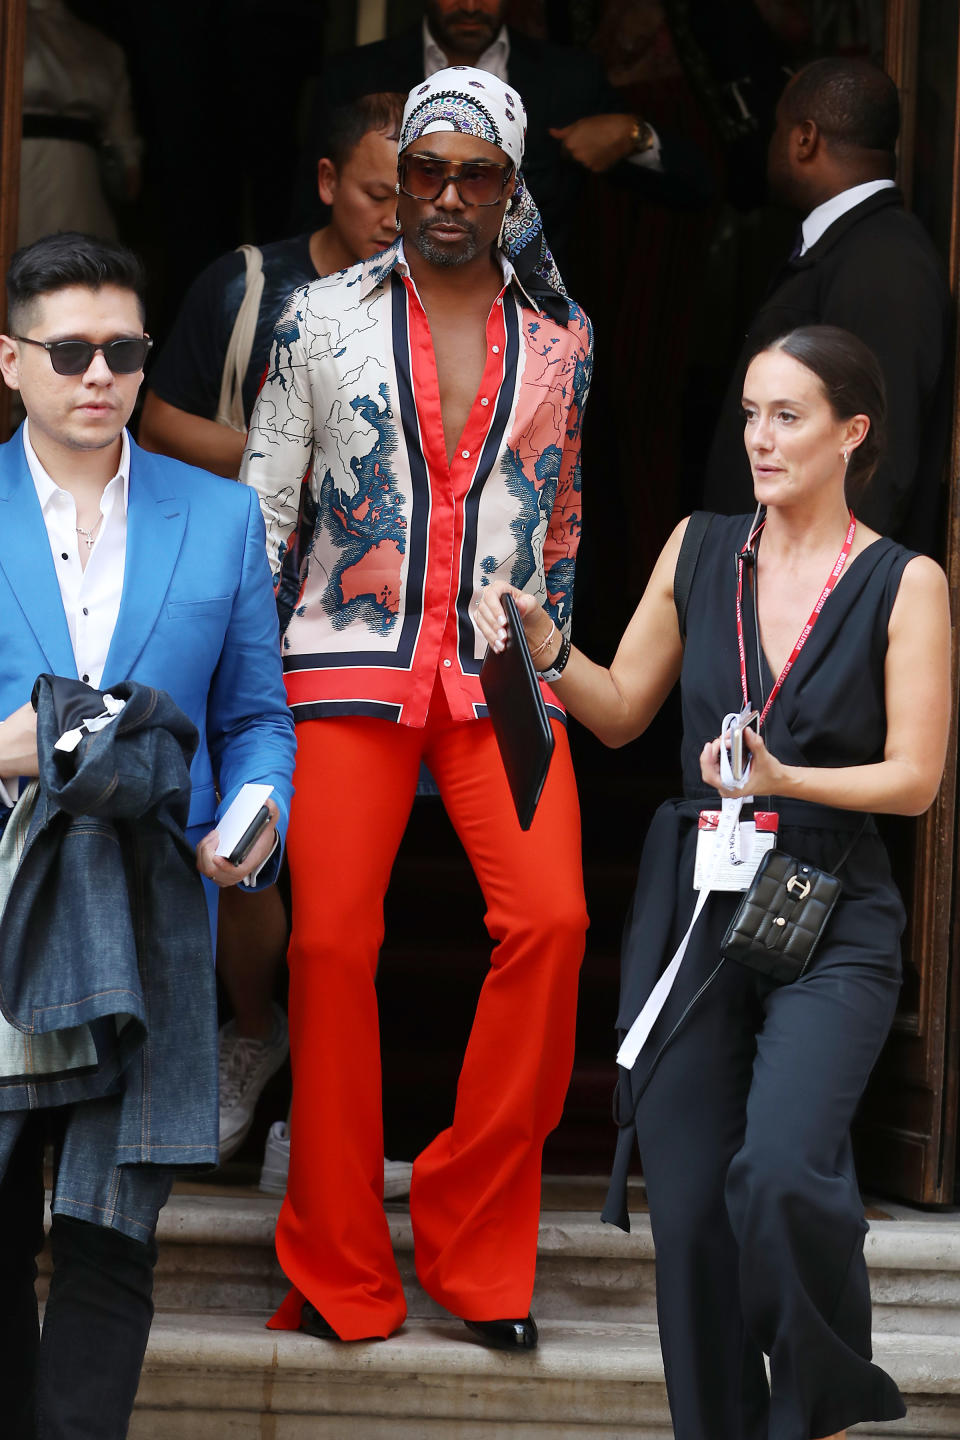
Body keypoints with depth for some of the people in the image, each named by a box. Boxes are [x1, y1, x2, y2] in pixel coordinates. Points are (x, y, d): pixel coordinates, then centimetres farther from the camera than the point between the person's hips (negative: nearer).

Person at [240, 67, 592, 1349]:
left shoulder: (561, 337, 11)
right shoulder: (323, 320, 6)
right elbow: (263, 511, 8)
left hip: (504, 672, 1)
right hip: (347, 667, -1)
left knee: (551, 920, -18)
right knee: (331, 939, -10)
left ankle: (472, 1240, -5)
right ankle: (338, 1270, 1)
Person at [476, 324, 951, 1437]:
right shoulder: (699, 553, 9)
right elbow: (621, 714, 17)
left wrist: (783, 781, -19)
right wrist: (543, 645, -1)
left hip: (831, 923, -4)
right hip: (692, 908, 4)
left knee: (780, 1174, -23)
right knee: (689, 1210, 3)